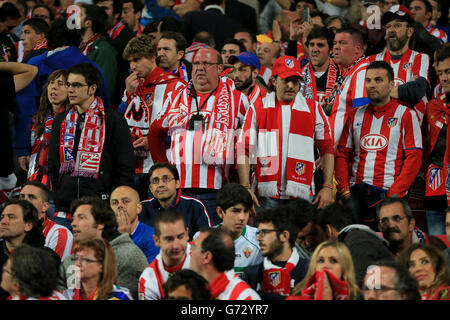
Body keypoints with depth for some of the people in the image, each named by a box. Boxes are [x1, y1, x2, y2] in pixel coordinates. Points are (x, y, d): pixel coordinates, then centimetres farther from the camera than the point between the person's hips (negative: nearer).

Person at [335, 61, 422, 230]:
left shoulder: (406, 115, 4)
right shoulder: (356, 115, 17)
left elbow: (413, 158, -2)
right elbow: (342, 154, 16)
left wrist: (395, 193, -11)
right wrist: (344, 189, 1)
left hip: (386, 192, -3)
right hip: (355, 192, 4)